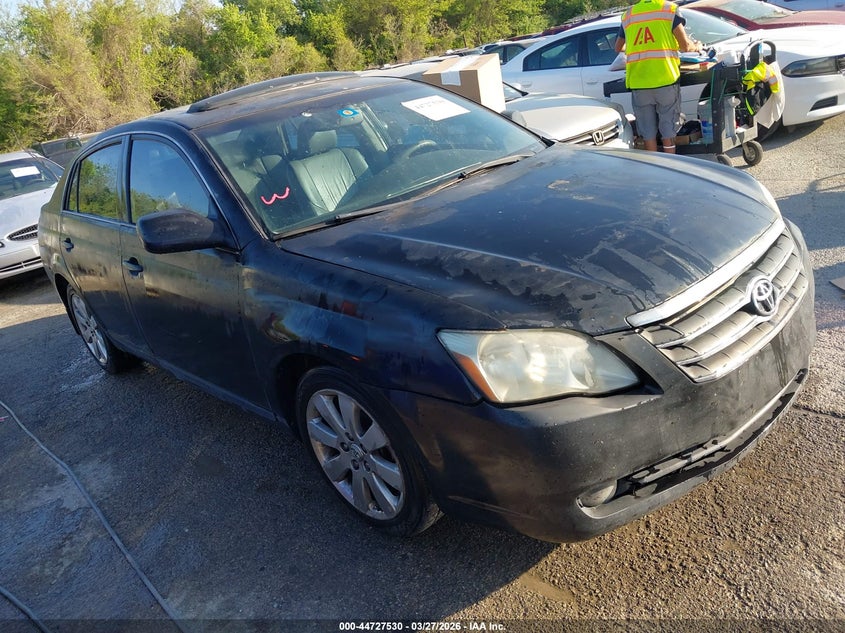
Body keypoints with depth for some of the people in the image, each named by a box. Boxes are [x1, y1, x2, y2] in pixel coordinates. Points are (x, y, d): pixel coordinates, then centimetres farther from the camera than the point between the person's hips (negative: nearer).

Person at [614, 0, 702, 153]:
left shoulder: (628, 14, 15)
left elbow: (618, 48, 28)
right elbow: (685, 45, 0)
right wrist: (696, 47, 21)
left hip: (638, 83, 2)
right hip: (666, 79, -2)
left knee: (648, 132, 8)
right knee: (668, 130, 6)